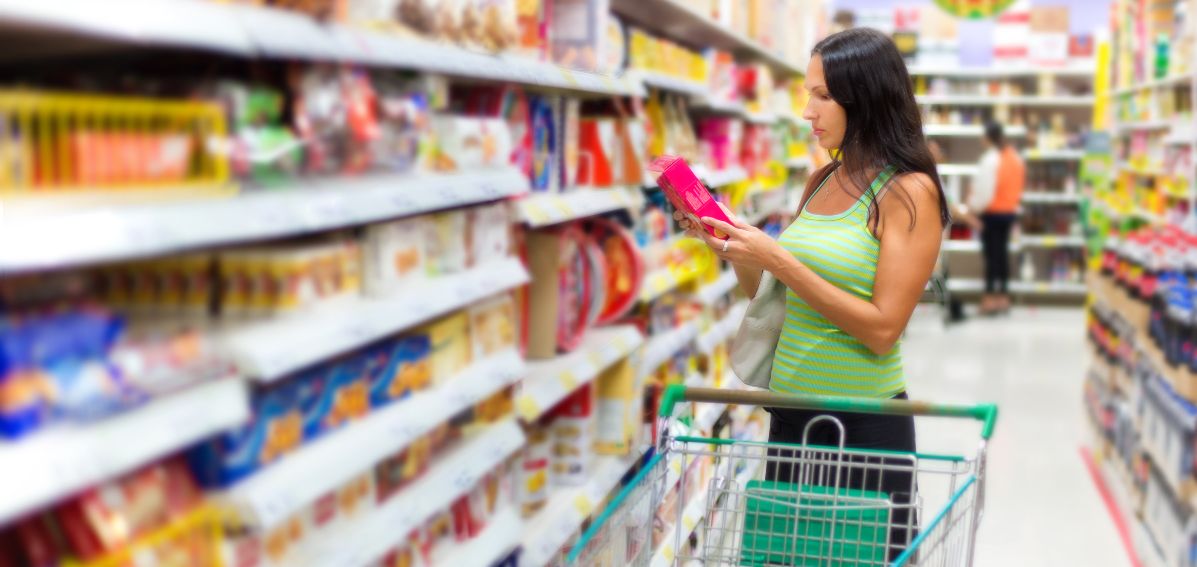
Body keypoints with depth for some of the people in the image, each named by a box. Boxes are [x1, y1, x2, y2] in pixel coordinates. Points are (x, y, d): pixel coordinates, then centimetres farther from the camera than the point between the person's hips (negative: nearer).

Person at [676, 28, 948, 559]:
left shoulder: (908, 192, -12)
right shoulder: (823, 181, 7)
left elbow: (882, 329, -18)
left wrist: (778, 260, -21)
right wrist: (730, 243, -3)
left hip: (864, 421, -6)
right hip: (791, 411, 6)